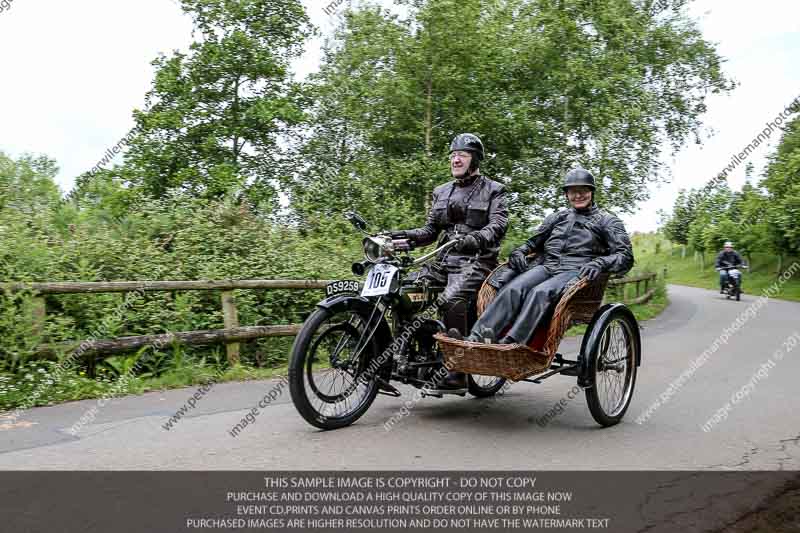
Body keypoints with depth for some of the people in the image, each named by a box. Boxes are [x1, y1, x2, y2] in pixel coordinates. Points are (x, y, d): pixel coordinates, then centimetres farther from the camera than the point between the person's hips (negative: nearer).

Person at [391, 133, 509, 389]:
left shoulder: (493, 191, 6)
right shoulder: (441, 192, 21)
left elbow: (498, 225, -11)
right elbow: (431, 230, 18)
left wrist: (474, 239, -31)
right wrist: (406, 235, -2)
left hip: (476, 260, -6)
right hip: (444, 260, 6)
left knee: (452, 299, -33)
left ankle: (458, 370, -27)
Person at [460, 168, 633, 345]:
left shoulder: (607, 221, 14)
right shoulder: (557, 217, 27)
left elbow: (626, 256, 4)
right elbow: (534, 242, 32)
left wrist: (599, 263, -16)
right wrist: (519, 252, 8)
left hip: (576, 272, -3)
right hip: (546, 266, 4)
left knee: (540, 292, -37)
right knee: (513, 289, -29)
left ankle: (510, 345, -50)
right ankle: (476, 338, -44)